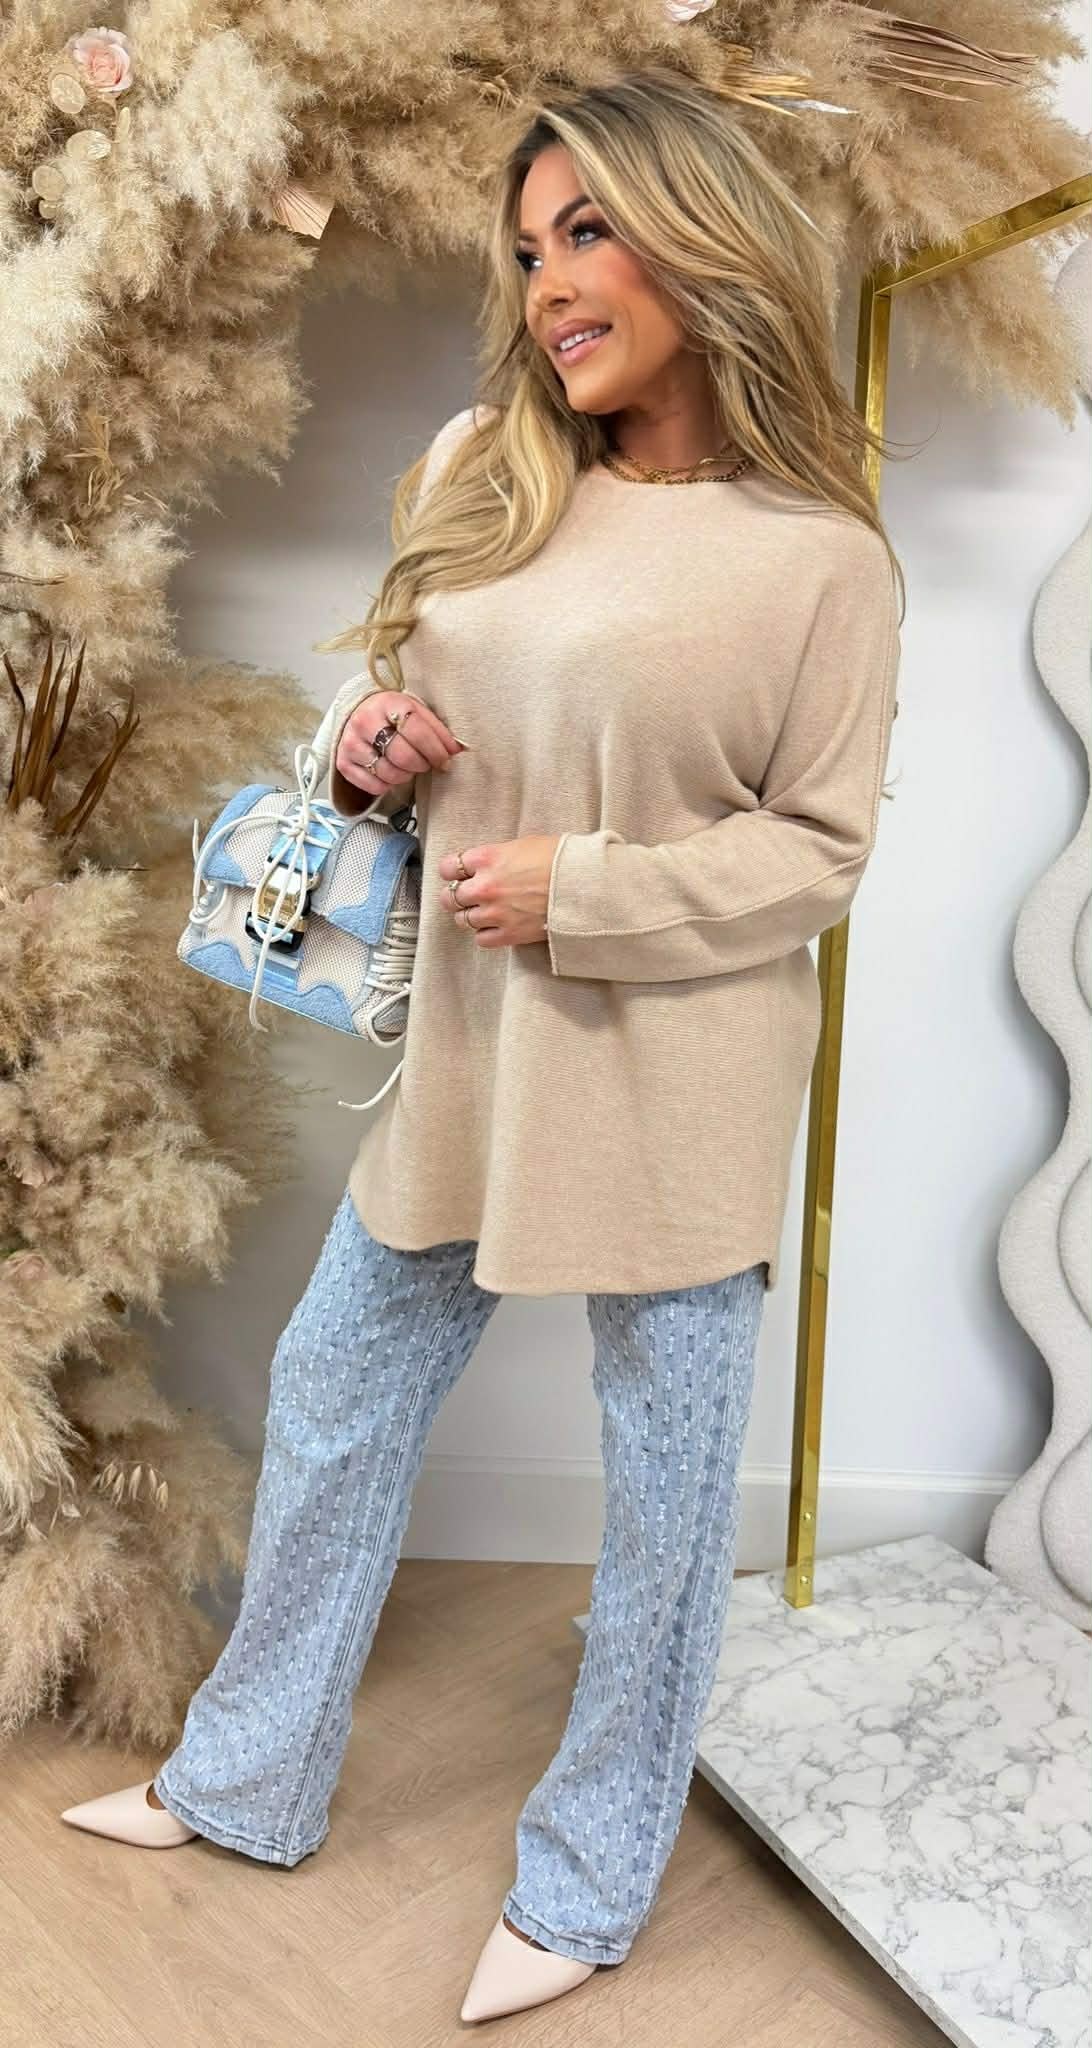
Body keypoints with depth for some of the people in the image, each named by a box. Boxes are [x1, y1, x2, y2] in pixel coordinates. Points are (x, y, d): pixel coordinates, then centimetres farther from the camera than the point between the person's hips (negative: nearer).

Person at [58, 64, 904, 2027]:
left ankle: (588, 1883, 36)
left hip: (675, 1077, -5)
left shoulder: (817, 553, -9)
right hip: (466, 1041, 6)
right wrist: (373, 741, -6)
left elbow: (818, 849, -8)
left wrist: (583, 890, -18)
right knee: (331, 1400, 17)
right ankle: (250, 1781, 42)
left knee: (666, 1477, 10)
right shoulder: (478, 467, 5)